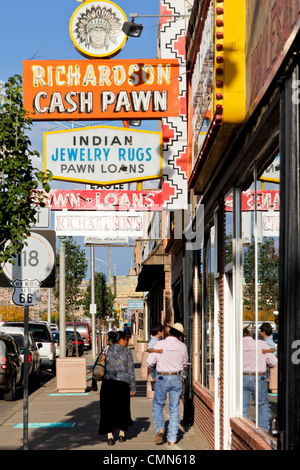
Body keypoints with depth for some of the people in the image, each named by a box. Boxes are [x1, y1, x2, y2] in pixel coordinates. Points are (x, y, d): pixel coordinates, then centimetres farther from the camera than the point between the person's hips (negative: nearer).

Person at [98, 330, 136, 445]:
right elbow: (131, 370, -3)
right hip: (122, 383, -1)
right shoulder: (127, 351, -1)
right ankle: (122, 434, 22)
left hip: (107, 383, 1)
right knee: (122, 408, 16)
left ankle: (110, 436, -4)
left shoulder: (106, 351, 5)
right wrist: (133, 387, 1)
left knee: (108, 410, 4)